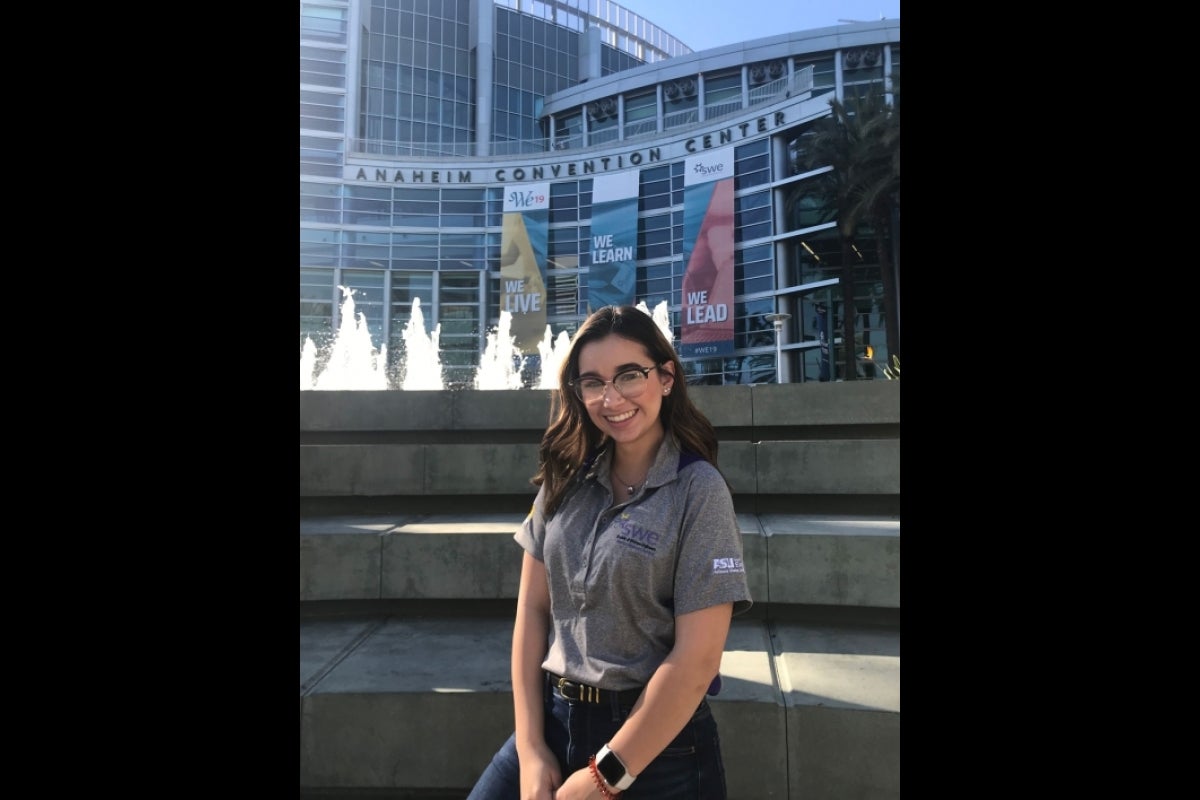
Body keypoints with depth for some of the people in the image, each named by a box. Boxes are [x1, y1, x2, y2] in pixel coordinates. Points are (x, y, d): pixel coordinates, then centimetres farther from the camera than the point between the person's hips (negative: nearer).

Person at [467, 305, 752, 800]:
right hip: (552, 721, 4)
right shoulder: (566, 479, 0)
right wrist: (530, 749, -4)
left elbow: (697, 659, -16)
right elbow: (533, 608, 1)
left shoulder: (699, 491, -14)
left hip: (656, 743, -4)